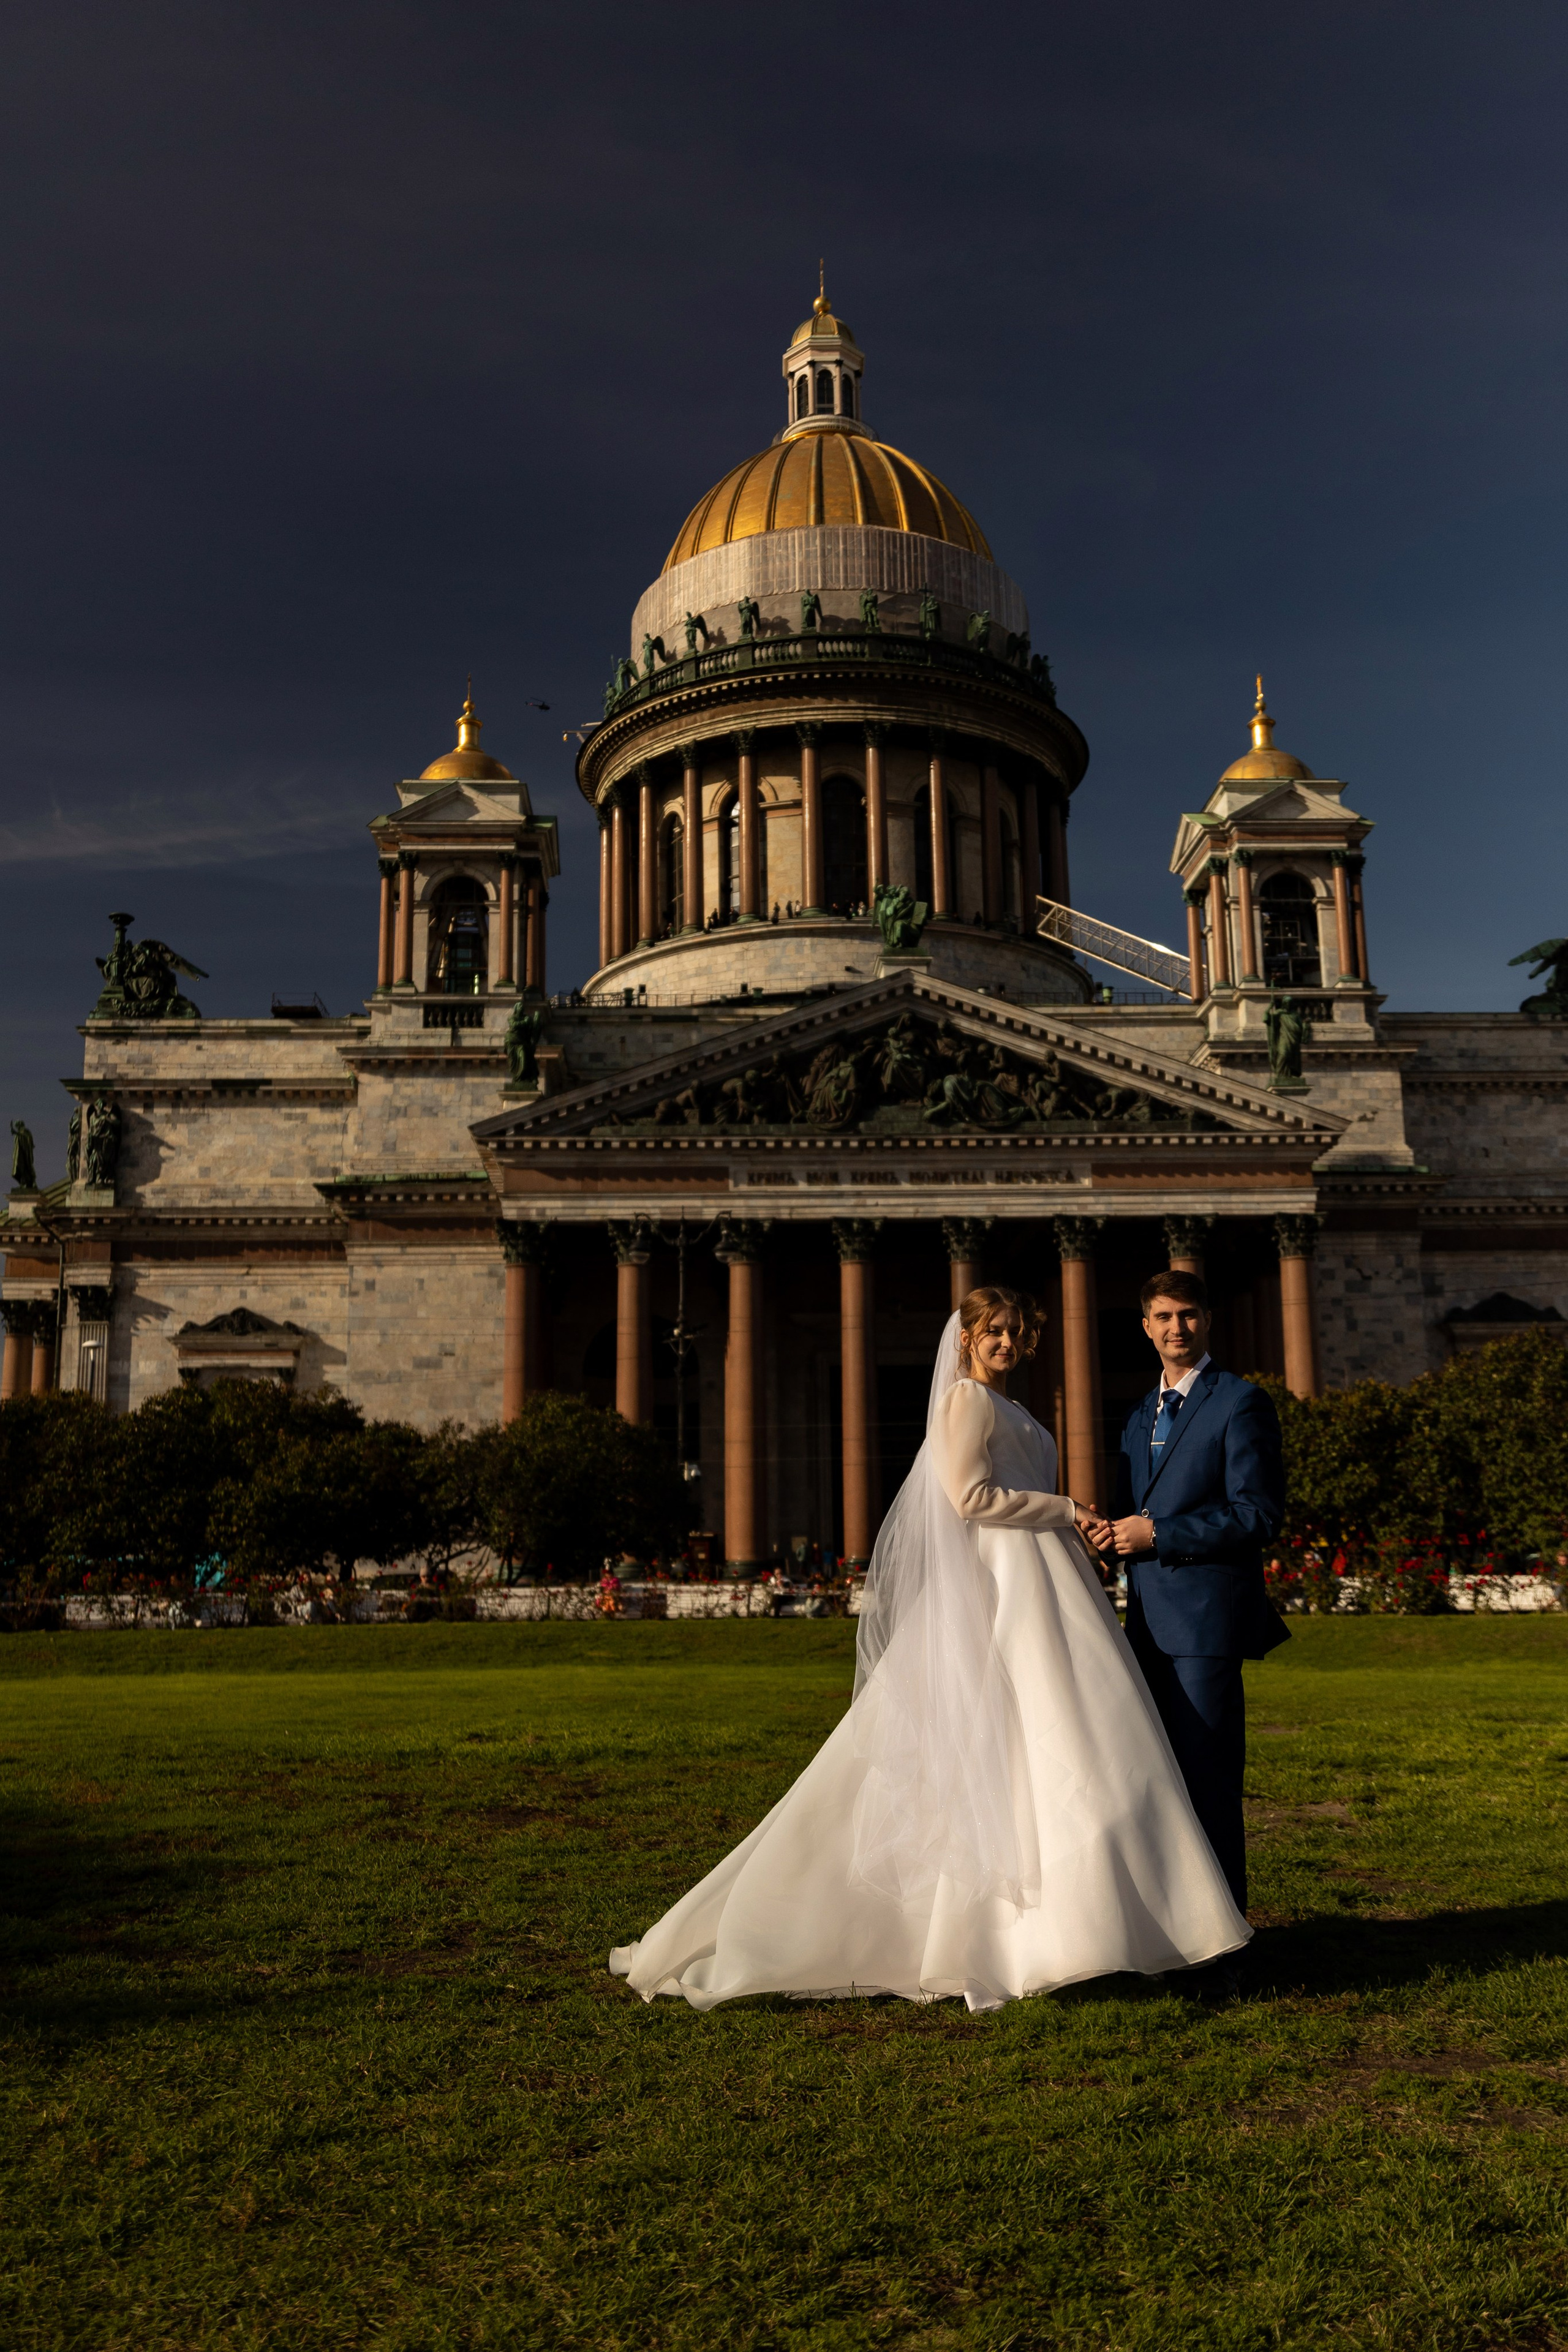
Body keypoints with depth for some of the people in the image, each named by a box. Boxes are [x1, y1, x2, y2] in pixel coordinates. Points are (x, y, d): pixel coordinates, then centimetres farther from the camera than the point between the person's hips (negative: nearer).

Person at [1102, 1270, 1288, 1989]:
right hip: (1149, 1623, 8)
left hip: (1206, 1619, -7)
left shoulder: (1240, 1404, -5)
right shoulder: (1140, 1417, 19)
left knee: (1208, 1783, -4)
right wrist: (1118, 1533, 4)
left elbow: (1258, 1514, -13)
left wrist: (1157, 1533, -14)